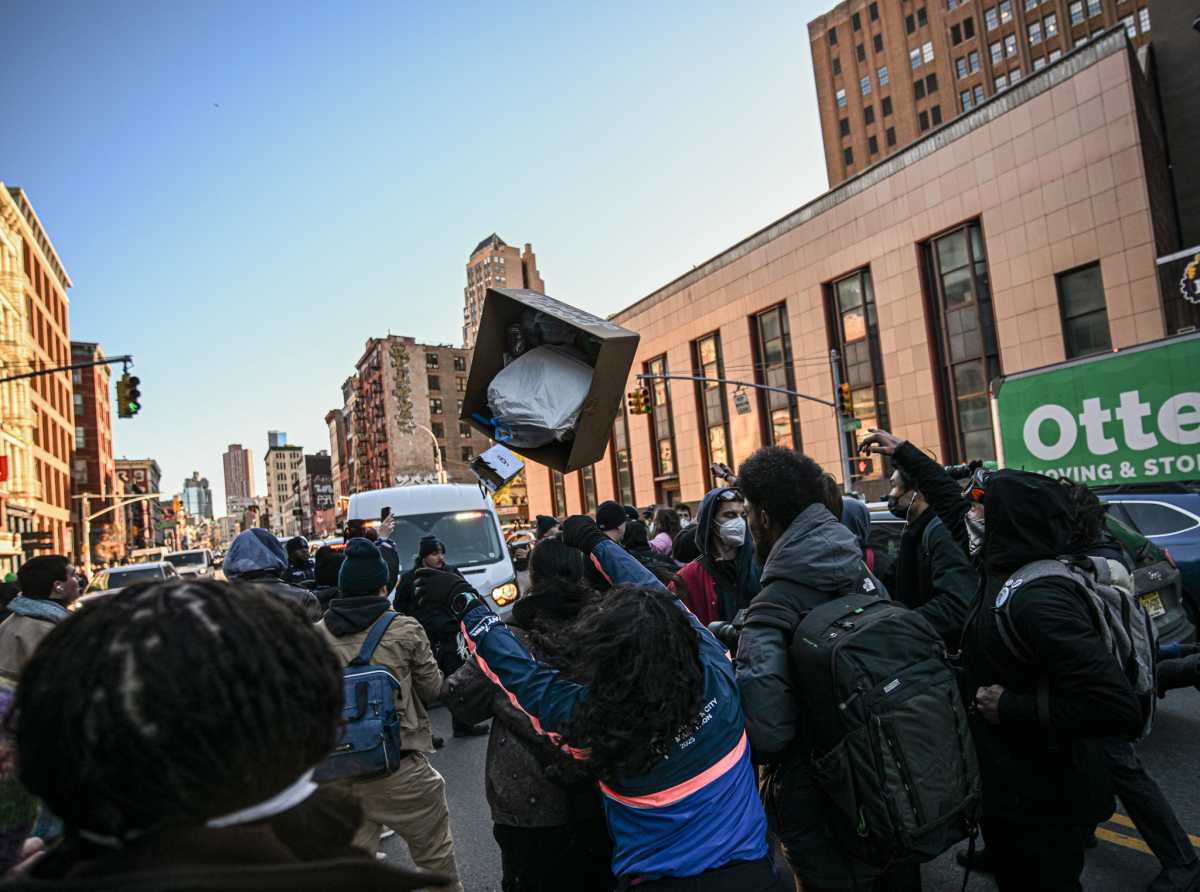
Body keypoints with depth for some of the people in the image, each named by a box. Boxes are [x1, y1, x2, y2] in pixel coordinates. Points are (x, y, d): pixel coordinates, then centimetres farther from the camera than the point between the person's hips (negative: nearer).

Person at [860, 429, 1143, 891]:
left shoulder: (1036, 599, -28)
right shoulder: (1004, 570, -2)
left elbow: (1120, 709, -33)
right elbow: (951, 503, 13)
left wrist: (1013, 709, -25)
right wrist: (903, 451, 20)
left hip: (1042, 808, -8)